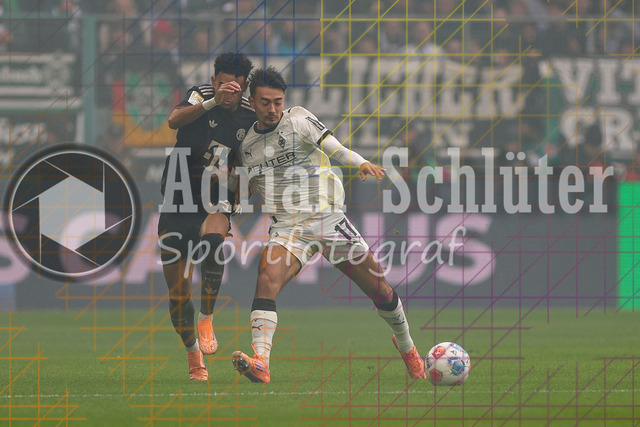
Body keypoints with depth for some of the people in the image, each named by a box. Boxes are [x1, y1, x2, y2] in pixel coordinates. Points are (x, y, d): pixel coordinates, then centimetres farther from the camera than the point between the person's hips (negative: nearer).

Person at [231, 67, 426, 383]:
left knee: (379, 289, 2)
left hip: (328, 218, -2)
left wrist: (361, 163, -34)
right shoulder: (247, 145, 12)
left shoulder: (298, 120, -1)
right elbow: (249, 190, 27)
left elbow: (333, 148, -15)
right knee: (267, 280, -28)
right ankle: (259, 362, -39)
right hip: (287, 227, 2)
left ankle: (406, 345, 31)